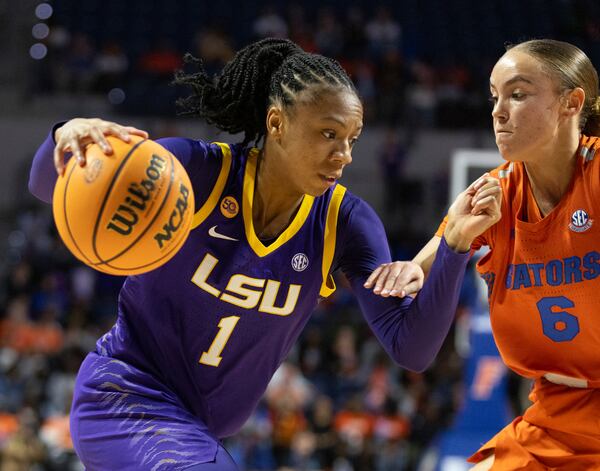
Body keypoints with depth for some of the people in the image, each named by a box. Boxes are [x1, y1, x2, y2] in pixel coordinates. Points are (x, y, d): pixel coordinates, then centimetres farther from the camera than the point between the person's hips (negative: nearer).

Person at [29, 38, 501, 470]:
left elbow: (411, 349, -13)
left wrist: (455, 245, -26)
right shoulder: (200, 171, -16)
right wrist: (68, 138, -39)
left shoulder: (345, 222, -7)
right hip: (126, 395, -6)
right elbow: (48, 186, -16)